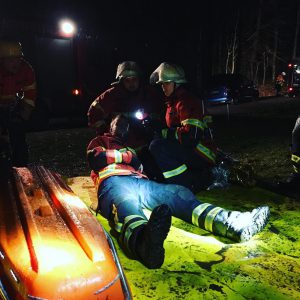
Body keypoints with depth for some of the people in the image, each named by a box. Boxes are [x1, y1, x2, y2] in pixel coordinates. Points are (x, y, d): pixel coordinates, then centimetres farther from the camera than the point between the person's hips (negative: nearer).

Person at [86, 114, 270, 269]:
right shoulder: (99, 141, 33)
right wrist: (126, 156, 8)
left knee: (180, 194, -23)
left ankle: (234, 224, -46)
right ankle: (146, 244, -81)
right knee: (126, 206, -43)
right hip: (114, 182, -5)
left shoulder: (132, 149, 45)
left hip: (142, 183, 5)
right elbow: (94, 158, 7)